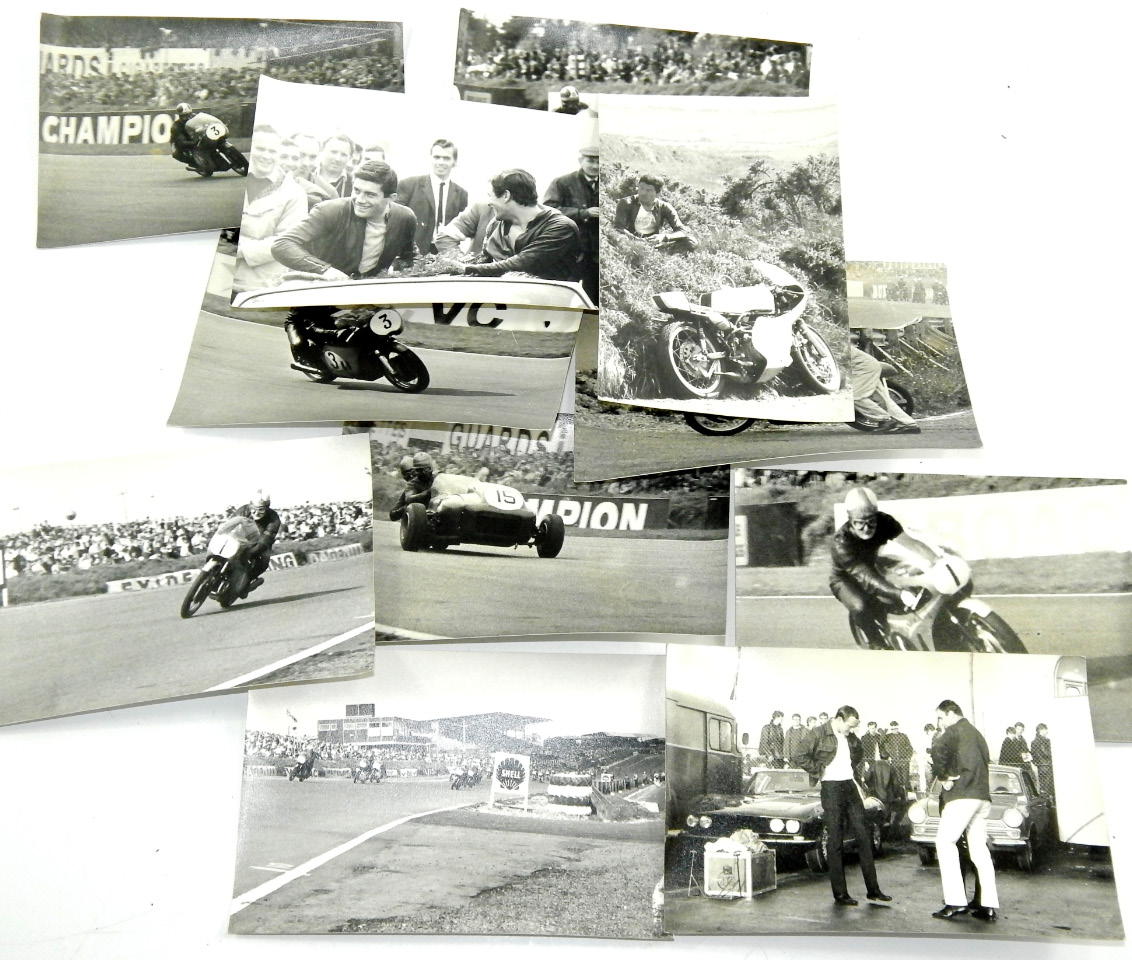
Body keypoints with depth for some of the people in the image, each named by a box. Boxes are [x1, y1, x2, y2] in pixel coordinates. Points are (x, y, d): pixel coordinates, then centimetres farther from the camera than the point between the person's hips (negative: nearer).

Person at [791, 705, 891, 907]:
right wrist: (819, 770, -11)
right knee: (835, 842, 0)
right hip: (831, 788, -6)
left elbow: (858, 753, 30)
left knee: (863, 836, 7)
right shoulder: (819, 734, -11)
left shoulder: (851, 737, 10)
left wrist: (853, 768, 14)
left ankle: (873, 889, 16)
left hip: (850, 786, 7)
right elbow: (799, 757, -18)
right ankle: (840, 894, 7)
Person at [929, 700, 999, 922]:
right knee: (979, 848, 9)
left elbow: (938, 750, -23)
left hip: (963, 794, -9)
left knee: (945, 841, -7)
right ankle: (989, 906, 6)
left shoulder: (954, 730, -5)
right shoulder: (975, 733, 23)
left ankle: (956, 902, -13)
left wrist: (944, 777, -12)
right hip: (982, 796, 9)